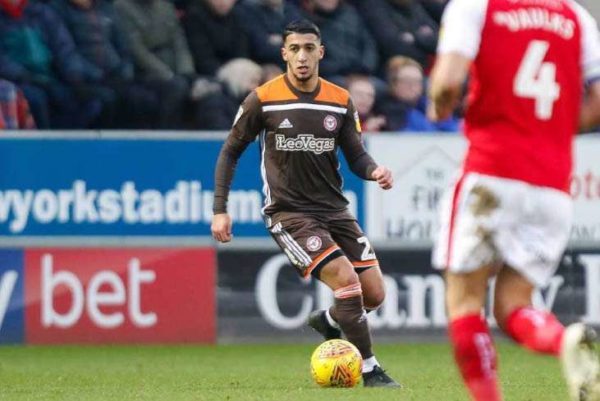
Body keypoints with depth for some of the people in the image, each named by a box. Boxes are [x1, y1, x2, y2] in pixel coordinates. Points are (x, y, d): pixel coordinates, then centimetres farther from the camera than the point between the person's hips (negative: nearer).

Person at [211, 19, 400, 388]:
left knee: (374, 295, 0)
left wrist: (375, 171, -18)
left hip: (334, 209, 5)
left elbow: (356, 156, 5)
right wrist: (220, 210, -3)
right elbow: (231, 152, 2)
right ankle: (368, 369, -9)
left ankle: (328, 320, 34)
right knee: (346, 280, -21)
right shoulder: (263, 100, -7)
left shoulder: (341, 101, 2)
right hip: (289, 214, -5)